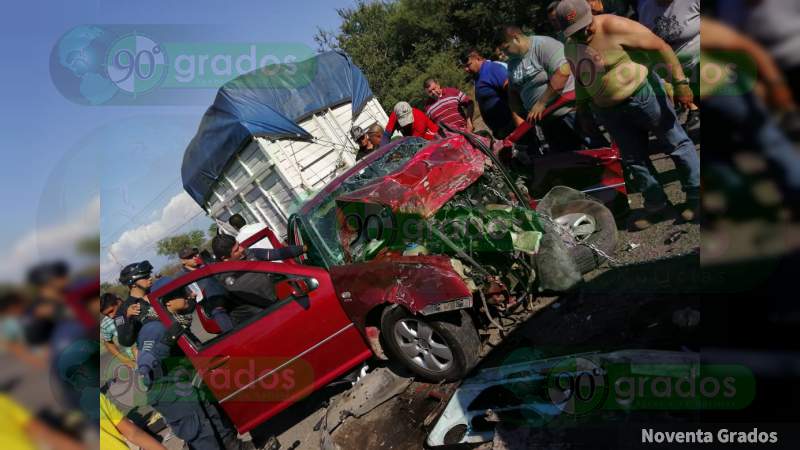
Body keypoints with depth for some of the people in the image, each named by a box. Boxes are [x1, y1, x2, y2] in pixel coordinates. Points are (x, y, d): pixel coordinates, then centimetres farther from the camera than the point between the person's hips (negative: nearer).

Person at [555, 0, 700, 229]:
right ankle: (656, 205, 25)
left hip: (642, 95, -6)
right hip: (609, 111, 6)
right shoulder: (570, 47, 2)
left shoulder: (614, 27, -18)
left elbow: (660, 46, -17)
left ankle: (695, 195, 18)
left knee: (676, 143, 3)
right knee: (634, 159, 12)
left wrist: (680, 82, -20)